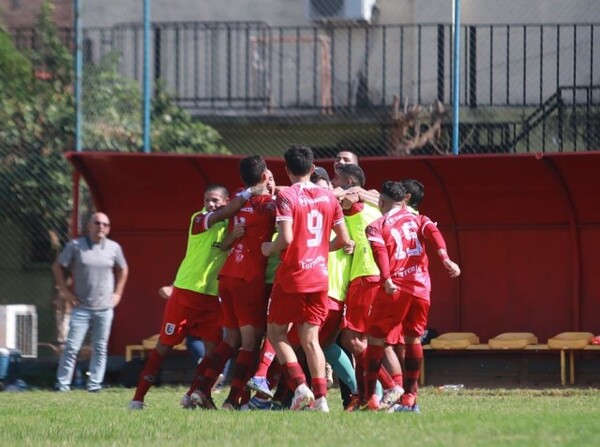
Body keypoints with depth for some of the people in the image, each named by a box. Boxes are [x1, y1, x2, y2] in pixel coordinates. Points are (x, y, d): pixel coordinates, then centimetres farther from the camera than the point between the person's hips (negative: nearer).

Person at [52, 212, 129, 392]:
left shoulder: (114, 248, 3)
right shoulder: (75, 246, -4)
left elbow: (123, 269, 19)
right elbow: (57, 266, 4)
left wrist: (118, 293, 11)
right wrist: (65, 291, -1)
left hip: (105, 308, 2)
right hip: (81, 308, -2)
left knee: (100, 348, 5)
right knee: (72, 347, -5)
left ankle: (94, 384, 11)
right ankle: (62, 384, 0)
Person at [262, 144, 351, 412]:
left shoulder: (286, 196, -10)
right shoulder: (328, 197, 7)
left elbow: (286, 239, -20)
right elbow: (343, 240, 8)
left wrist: (269, 249, 0)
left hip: (292, 275, -5)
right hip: (319, 276, 5)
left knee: (276, 332, 9)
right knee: (310, 338, 7)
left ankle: (300, 386, -7)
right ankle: (320, 398, -4)